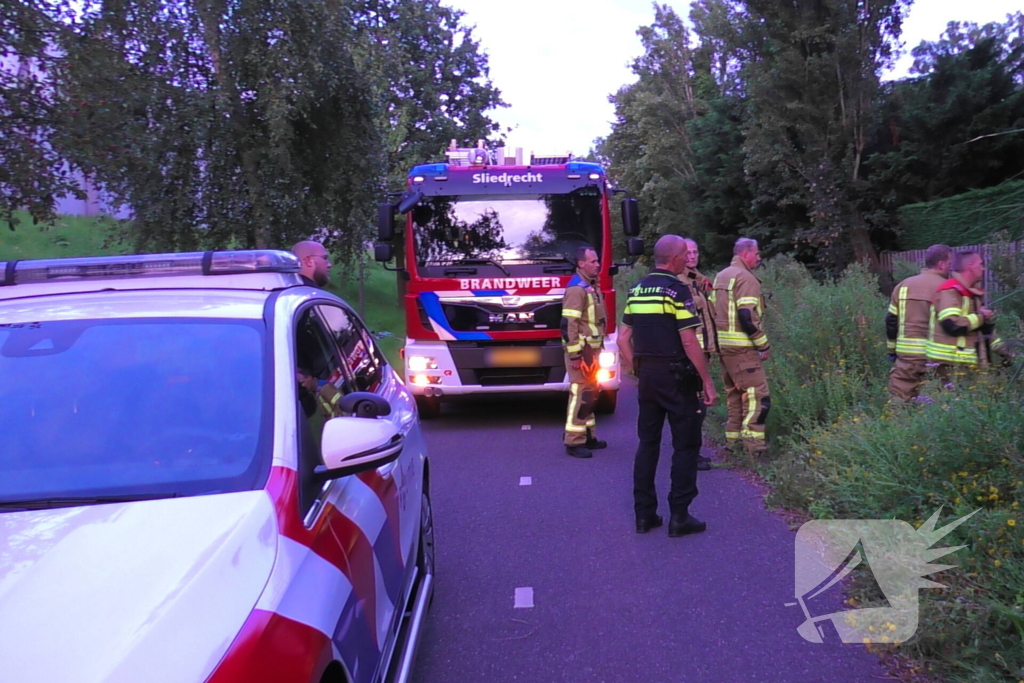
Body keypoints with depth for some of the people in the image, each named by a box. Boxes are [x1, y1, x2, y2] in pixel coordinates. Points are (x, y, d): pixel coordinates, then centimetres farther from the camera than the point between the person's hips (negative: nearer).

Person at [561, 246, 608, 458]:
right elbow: (569, 324, -21)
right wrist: (575, 355, -22)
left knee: (591, 394, 16)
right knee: (580, 395, -7)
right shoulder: (576, 289, -16)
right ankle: (574, 442, -2)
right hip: (582, 351, -10)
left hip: (593, 349, 10)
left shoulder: (593, 286, 14)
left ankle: (588, 436, 26)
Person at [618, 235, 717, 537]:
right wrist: (707, 382, -11)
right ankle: (679, 516, 6)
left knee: (647, 443, 12)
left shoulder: (636, 290, 9)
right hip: (676, 376, -7)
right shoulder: (677, 290, -13)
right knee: (685, 445, 4)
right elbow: (689, 342, -17)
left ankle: (644, 513, 16)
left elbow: (623, 338, 11)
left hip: (647, 375, 7)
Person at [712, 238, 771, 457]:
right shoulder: (746, 278, -12)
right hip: (742, 348, -9)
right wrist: (764, 345, -13)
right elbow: (746, 317, -21)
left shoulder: (721, 276, 16)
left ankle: (733, 443, 21)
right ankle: (753, 448, -9)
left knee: (734, 394, 16)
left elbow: (713, 312, 18)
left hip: (724, 346, 9)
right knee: (757, 395, -7)